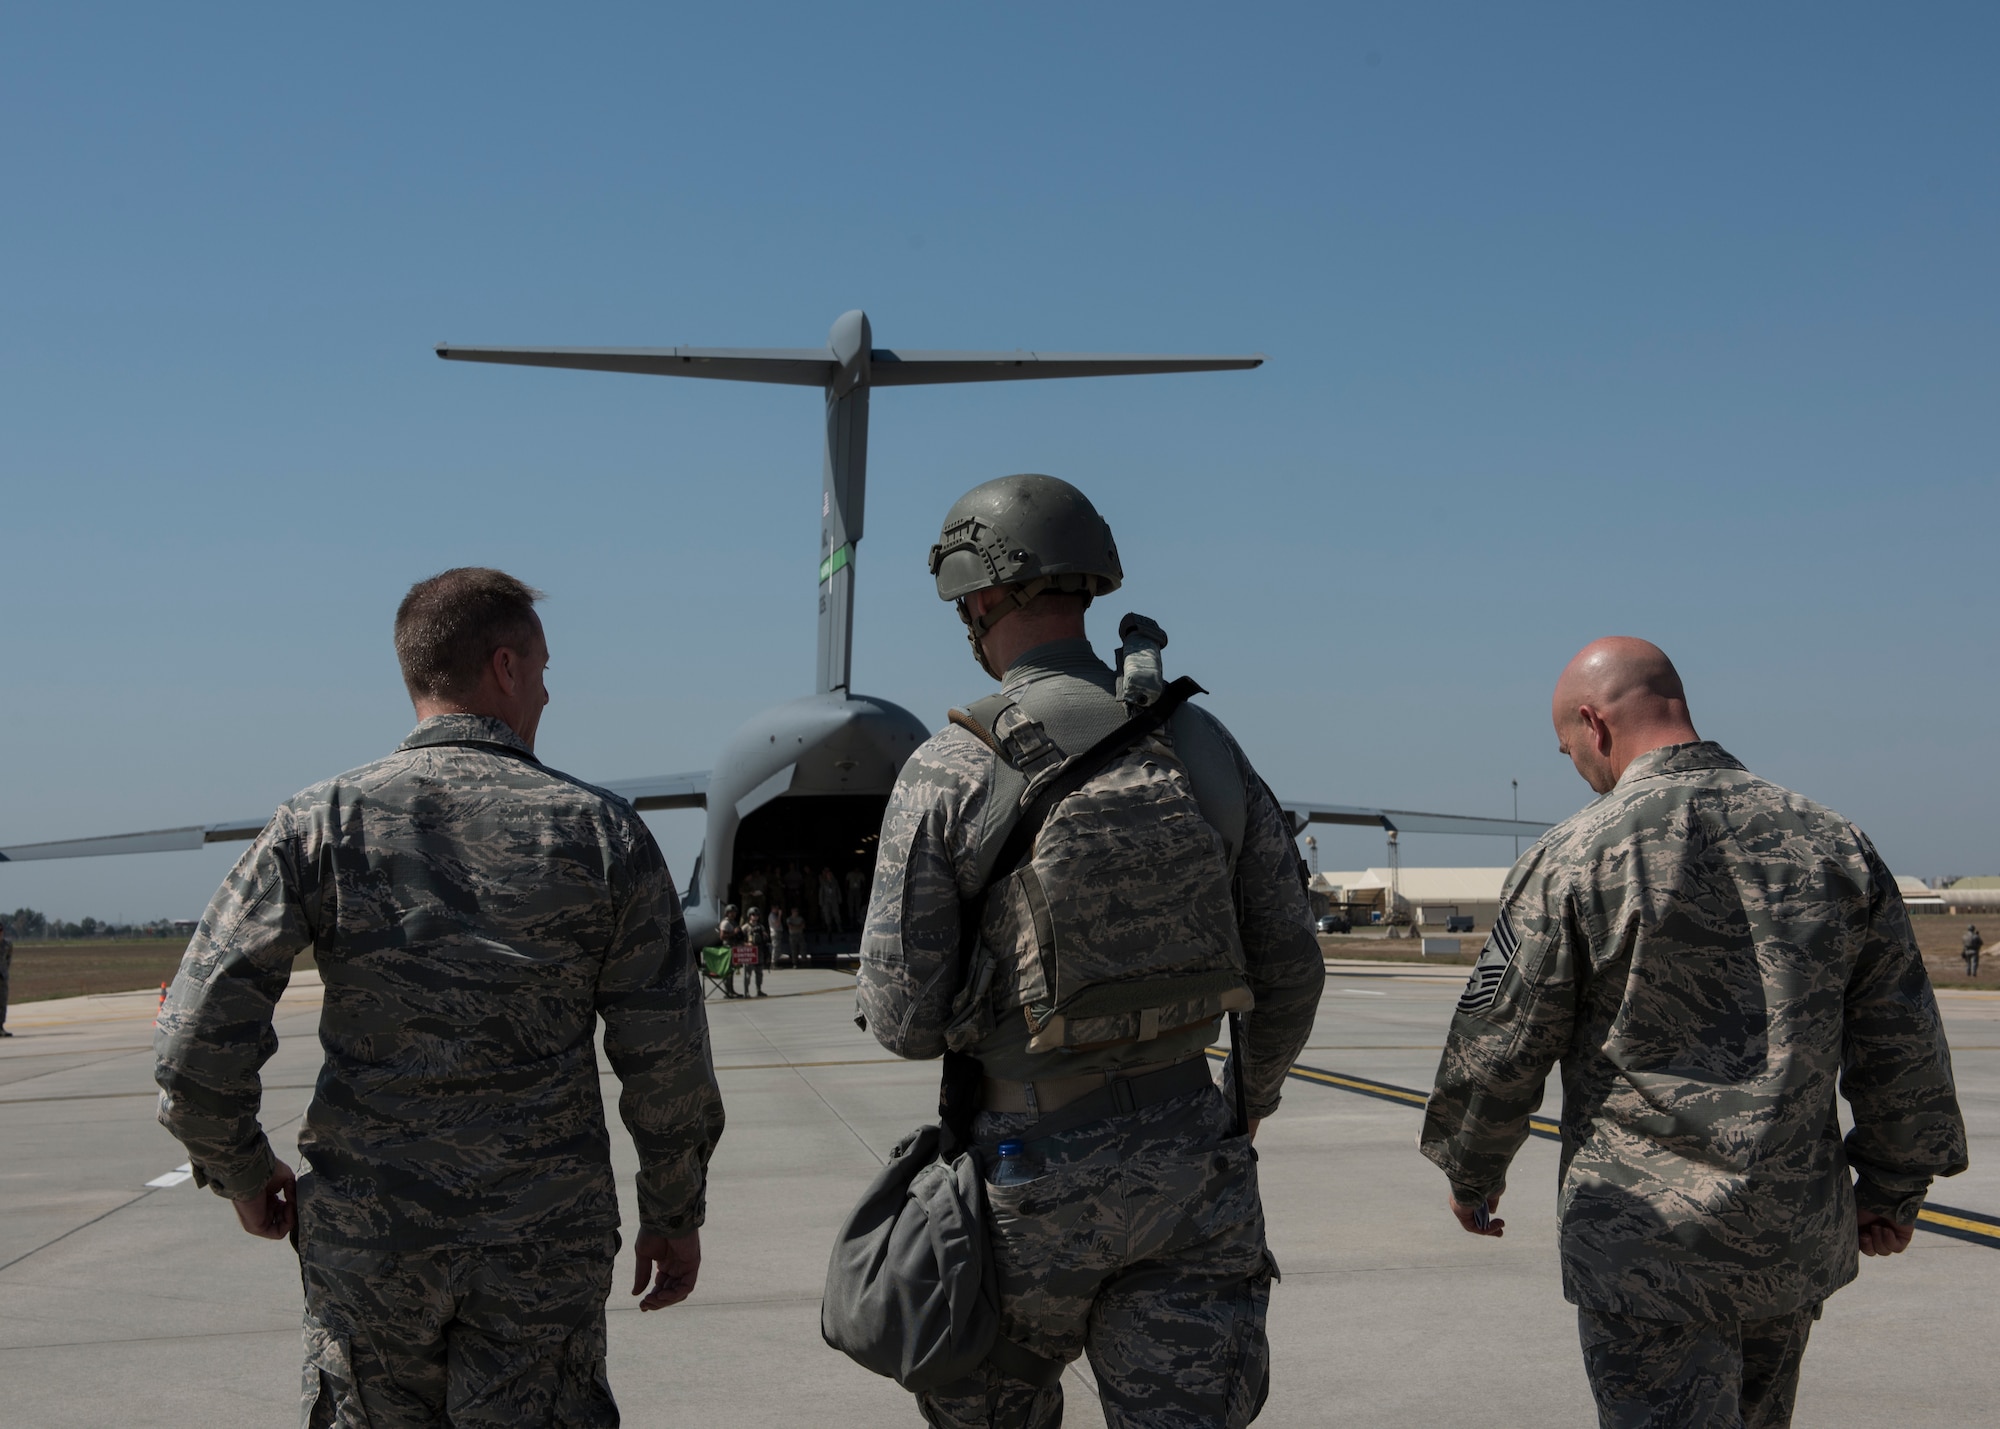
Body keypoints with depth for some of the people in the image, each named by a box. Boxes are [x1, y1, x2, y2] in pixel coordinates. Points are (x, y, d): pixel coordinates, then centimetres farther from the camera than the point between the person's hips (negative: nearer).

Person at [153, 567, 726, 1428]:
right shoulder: (599, 831, -4)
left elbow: (201, 1033, -8)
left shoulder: (322, 824, -4)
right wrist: (675, 1213, 10)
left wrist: (240, 1171, 9)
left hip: (364, 1229, 1)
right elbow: (665, 1058, -3)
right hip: (546, 1242, -1)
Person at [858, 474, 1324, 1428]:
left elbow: (905, 1019, -12)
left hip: (1037, 1179, -3)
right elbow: (1289, 970, 8)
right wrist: (1256, 1092, 28)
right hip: (1190, 1168, 3)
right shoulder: (1207, 749, 2)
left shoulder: (950, 772, -11)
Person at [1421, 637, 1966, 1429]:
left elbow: (1497, 1049, -4)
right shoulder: (1834, 844, 3)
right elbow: (1902, 1043, 8)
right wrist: (1892, 1186, 20)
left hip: (1645, 1242, -5)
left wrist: (1470, 1174, 12)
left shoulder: (1573, 859, -11)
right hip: (1799, 1242, 6)